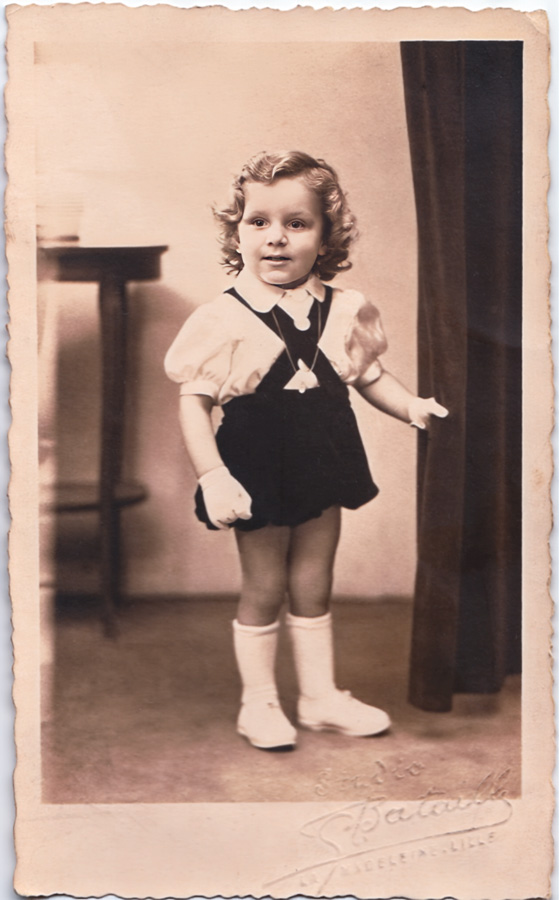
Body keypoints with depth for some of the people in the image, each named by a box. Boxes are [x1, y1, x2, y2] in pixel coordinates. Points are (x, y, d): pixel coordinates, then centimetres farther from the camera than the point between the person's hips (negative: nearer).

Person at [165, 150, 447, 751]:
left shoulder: (345, 311, -2)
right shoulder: (223, 318, -14)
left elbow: (370, 377, 11)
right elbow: (193, 402, -12)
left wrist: (415, 408, -5)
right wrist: (212, 475, -20)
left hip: (323, 462, 4)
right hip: (258, 469, -4)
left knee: (313, 586, 17)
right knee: (263, 589, 9)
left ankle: (320, 696, 33)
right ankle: (258, 703, 28)